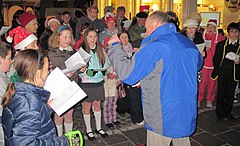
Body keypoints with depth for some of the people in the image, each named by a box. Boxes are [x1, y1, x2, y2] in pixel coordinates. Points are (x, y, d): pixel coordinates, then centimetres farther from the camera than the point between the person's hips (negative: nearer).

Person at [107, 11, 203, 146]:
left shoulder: (153, 47, -21)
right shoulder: (188, 43, 2)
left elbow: (126, 74, -18)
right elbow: (199, 63, 23)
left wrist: (115, 46, -6)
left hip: (163, 118, -7)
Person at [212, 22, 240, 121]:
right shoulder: (221, 44, 2)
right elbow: (216, 59, 4)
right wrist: (218, 70, -5)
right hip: (223, 73, -2)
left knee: (231, 94, 10)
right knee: (221, 94, 2)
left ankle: (228, 113, 25)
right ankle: (220, 114, 14)